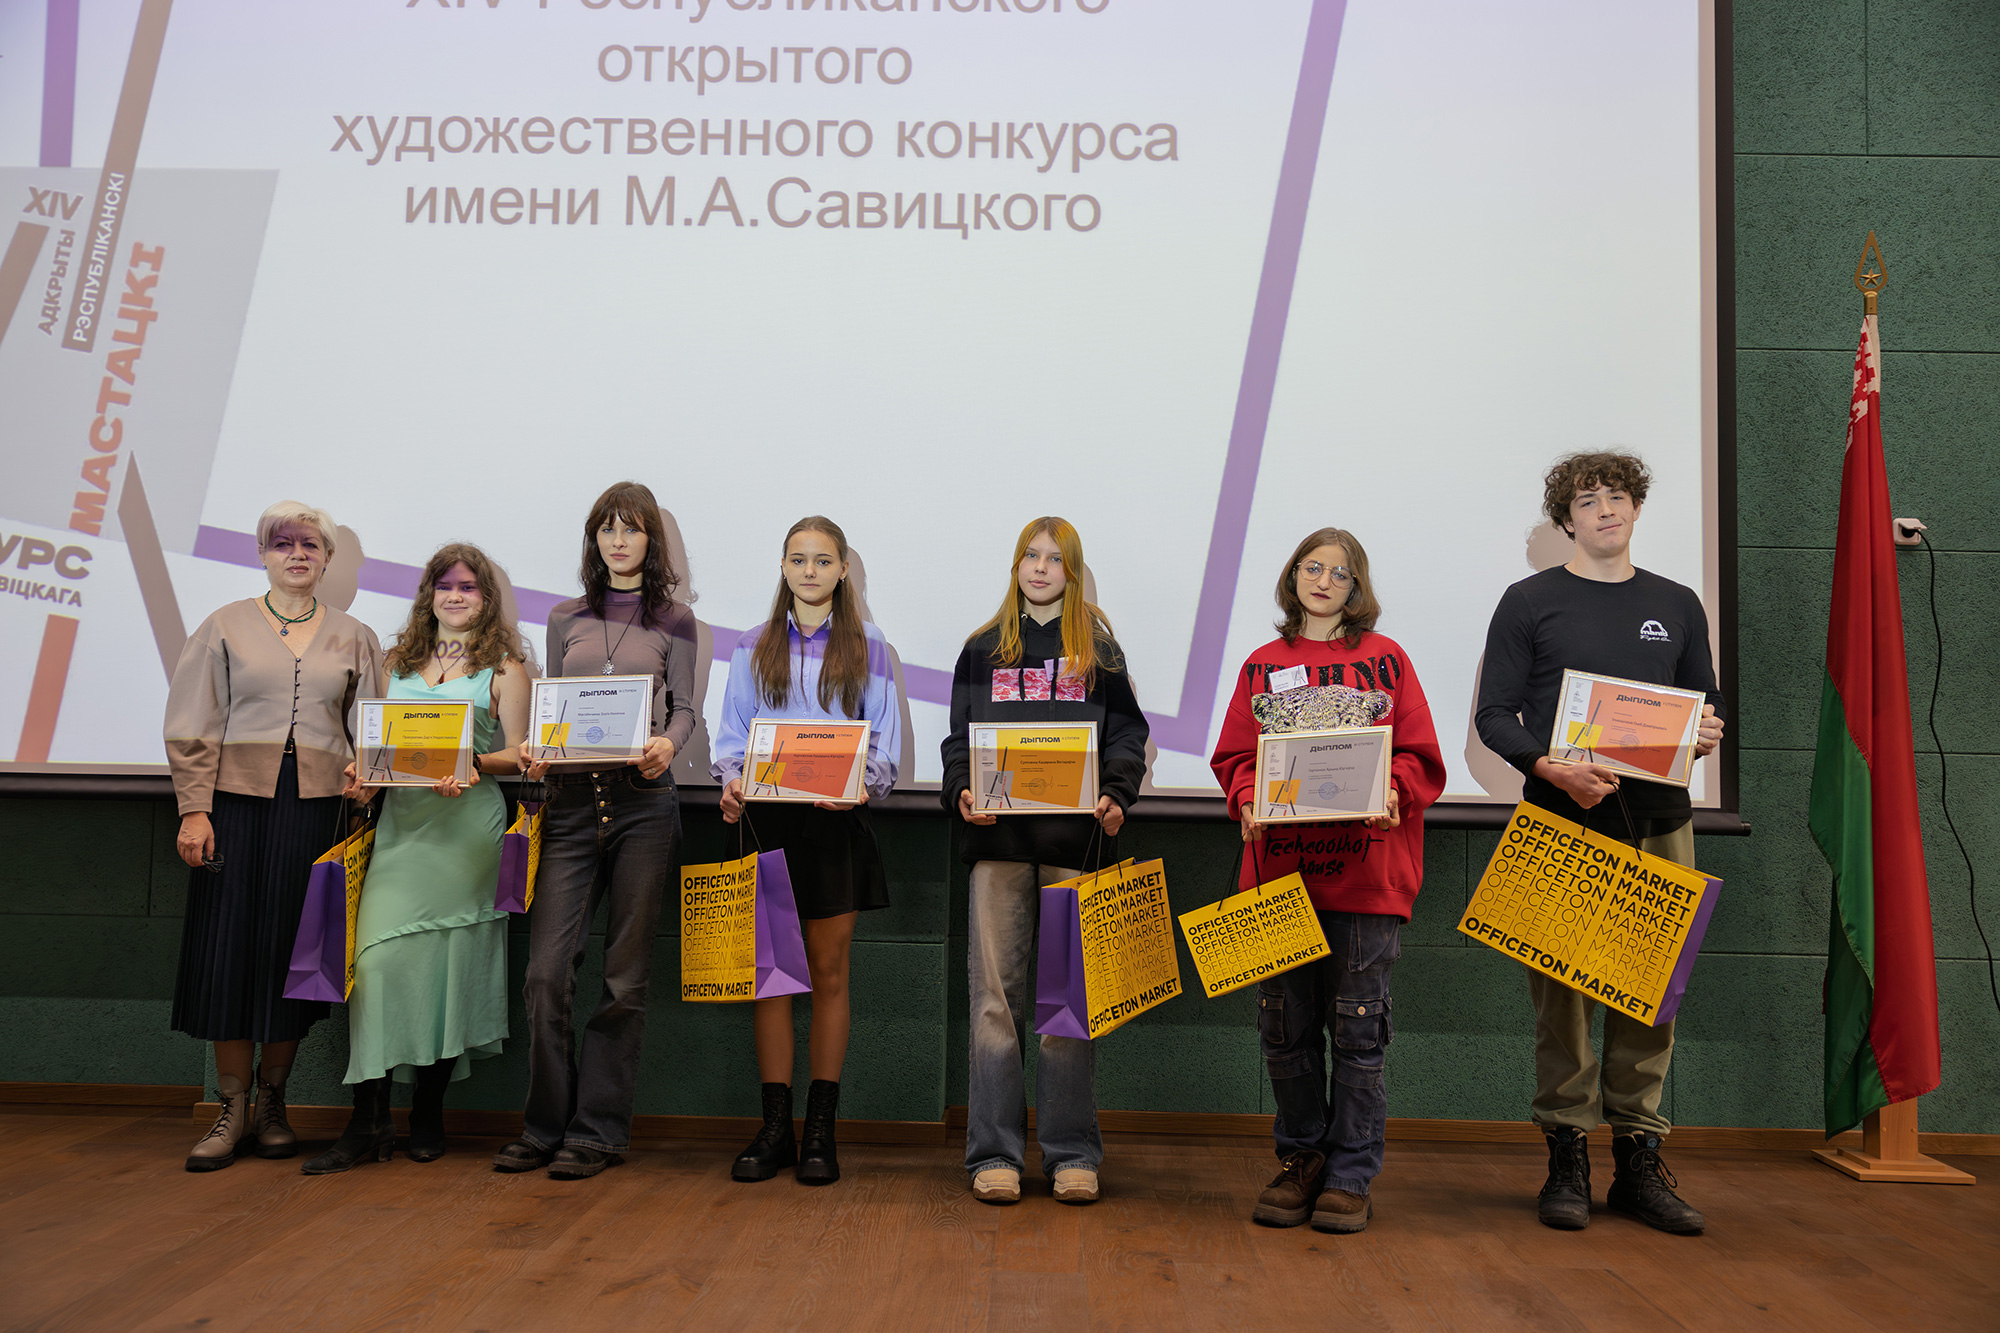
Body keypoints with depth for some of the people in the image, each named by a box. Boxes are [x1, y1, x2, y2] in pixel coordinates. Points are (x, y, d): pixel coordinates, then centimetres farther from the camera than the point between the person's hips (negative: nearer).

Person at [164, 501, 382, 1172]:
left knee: (293, 953, 2)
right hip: (237, 798, -1)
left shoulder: (354, 638, 12)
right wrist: (194, 809, -6)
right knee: (228, 949, -2)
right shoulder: (226, 627, 9)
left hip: (316, 806, 1)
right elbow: (193, 726, 4)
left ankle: (272, 1104, 14)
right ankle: (233, 1110, 8)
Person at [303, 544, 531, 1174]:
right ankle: (369, 1119, -4)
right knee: (378, 955, -8)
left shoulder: (503, 667, 7)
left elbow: (516, 755, 3)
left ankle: (428, 1116, 12)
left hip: (468, 824, -3)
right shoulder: (401, 662, 18)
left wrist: (474, 766, -16)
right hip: (402, 819, 3)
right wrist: (364, 775, -1)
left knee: (449, 959, 0)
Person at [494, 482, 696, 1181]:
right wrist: (532, 747, -7)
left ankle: (597, 1130, 11)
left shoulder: (675, 621, 10)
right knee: (547, 969, -3)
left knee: (625, 976, 1)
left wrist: (666, 744, -18)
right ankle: (545, 1127, 12)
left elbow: (684, 708, 3)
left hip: (644, 801, -2)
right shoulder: (566, 618, 16)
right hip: (571, 798, 2)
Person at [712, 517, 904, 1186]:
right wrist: (731, 783, -11)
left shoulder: (867, 646, 7)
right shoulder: (754, 647, 12)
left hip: (836, 822, -1)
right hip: (768, 818, 1)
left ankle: (821, 1129, 11)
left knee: (828, 970, 3)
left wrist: (864, 784, -17)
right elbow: (732, 734, 9)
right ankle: (774, 1126, 9)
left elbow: (884, 740, 3)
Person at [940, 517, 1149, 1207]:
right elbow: (958, 737, 11)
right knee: (996, 992, 0)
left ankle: (1073, 1152, 11)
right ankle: (994, 1152, 8)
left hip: (1076, 840, 0)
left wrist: (1115, 796, -10)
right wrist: (961, 793, -8)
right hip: (998, 837, 1)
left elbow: (1127, 734, 7)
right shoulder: (983, 649, 14)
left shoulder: (1099, 649, 12)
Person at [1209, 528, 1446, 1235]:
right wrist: (1249, 800, -8)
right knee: (1285, 1027, 6)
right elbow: (1234, 758, 12)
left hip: (1367, 871, -2)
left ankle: (1350, 1177, 13)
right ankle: (1300, 1159, 22)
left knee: (1357, 1028, 2)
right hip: (1279, 866, 2)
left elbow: (1420, 758, 5)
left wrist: (1390, 791, -14)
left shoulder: (1386, 659, 8)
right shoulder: (1263, 666, 14)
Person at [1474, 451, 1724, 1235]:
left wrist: (1708, 732, -3)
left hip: (1658, 821, 3)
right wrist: (1551, 767, -16)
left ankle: (1639, 1160, 14)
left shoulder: (1677, 606, 15)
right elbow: (1494, 715, 0)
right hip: (1562, 819, -3)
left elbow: (1706, 702, 20)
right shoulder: (1530, 603, 4)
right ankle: (1567, 1159, 9)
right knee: (1563, 987, -1)